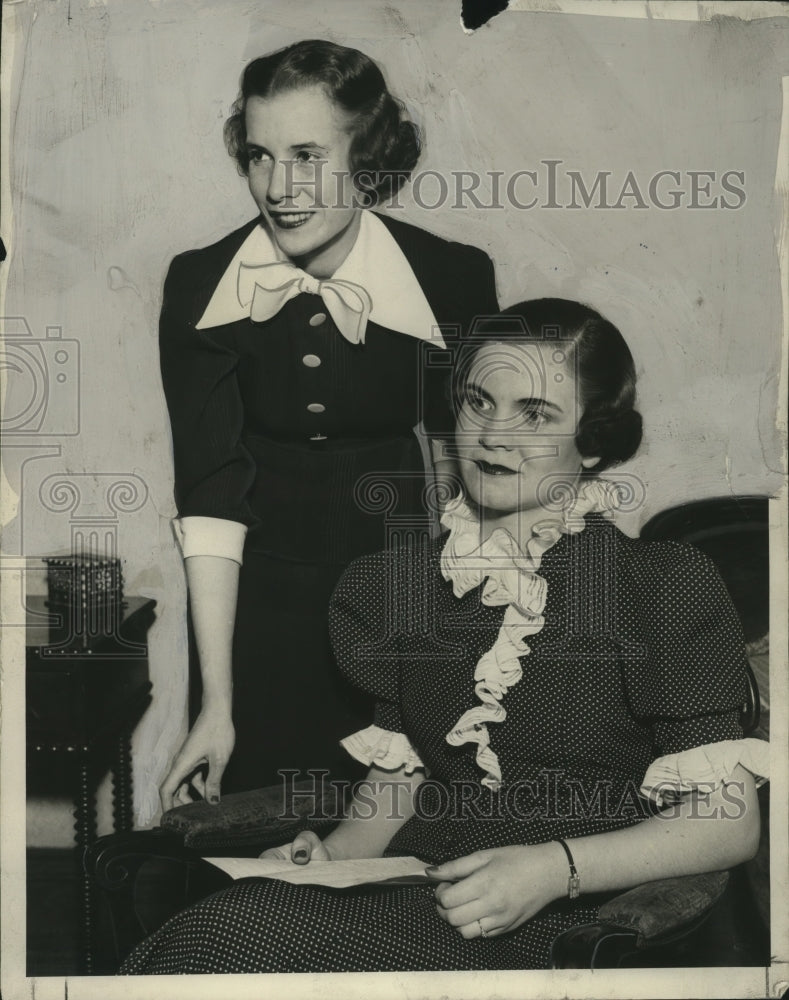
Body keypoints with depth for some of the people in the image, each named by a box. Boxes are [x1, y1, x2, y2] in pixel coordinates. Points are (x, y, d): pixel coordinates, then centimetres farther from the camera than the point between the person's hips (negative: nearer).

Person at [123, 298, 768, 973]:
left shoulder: (664, 583, -4)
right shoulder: (404, 583, 13)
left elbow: (729, 820, -6)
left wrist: (555, 867, -19)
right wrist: (335, 852, 0)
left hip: (562, 928, -5)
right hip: (415, 893, 5)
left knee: (223, 940, -29)